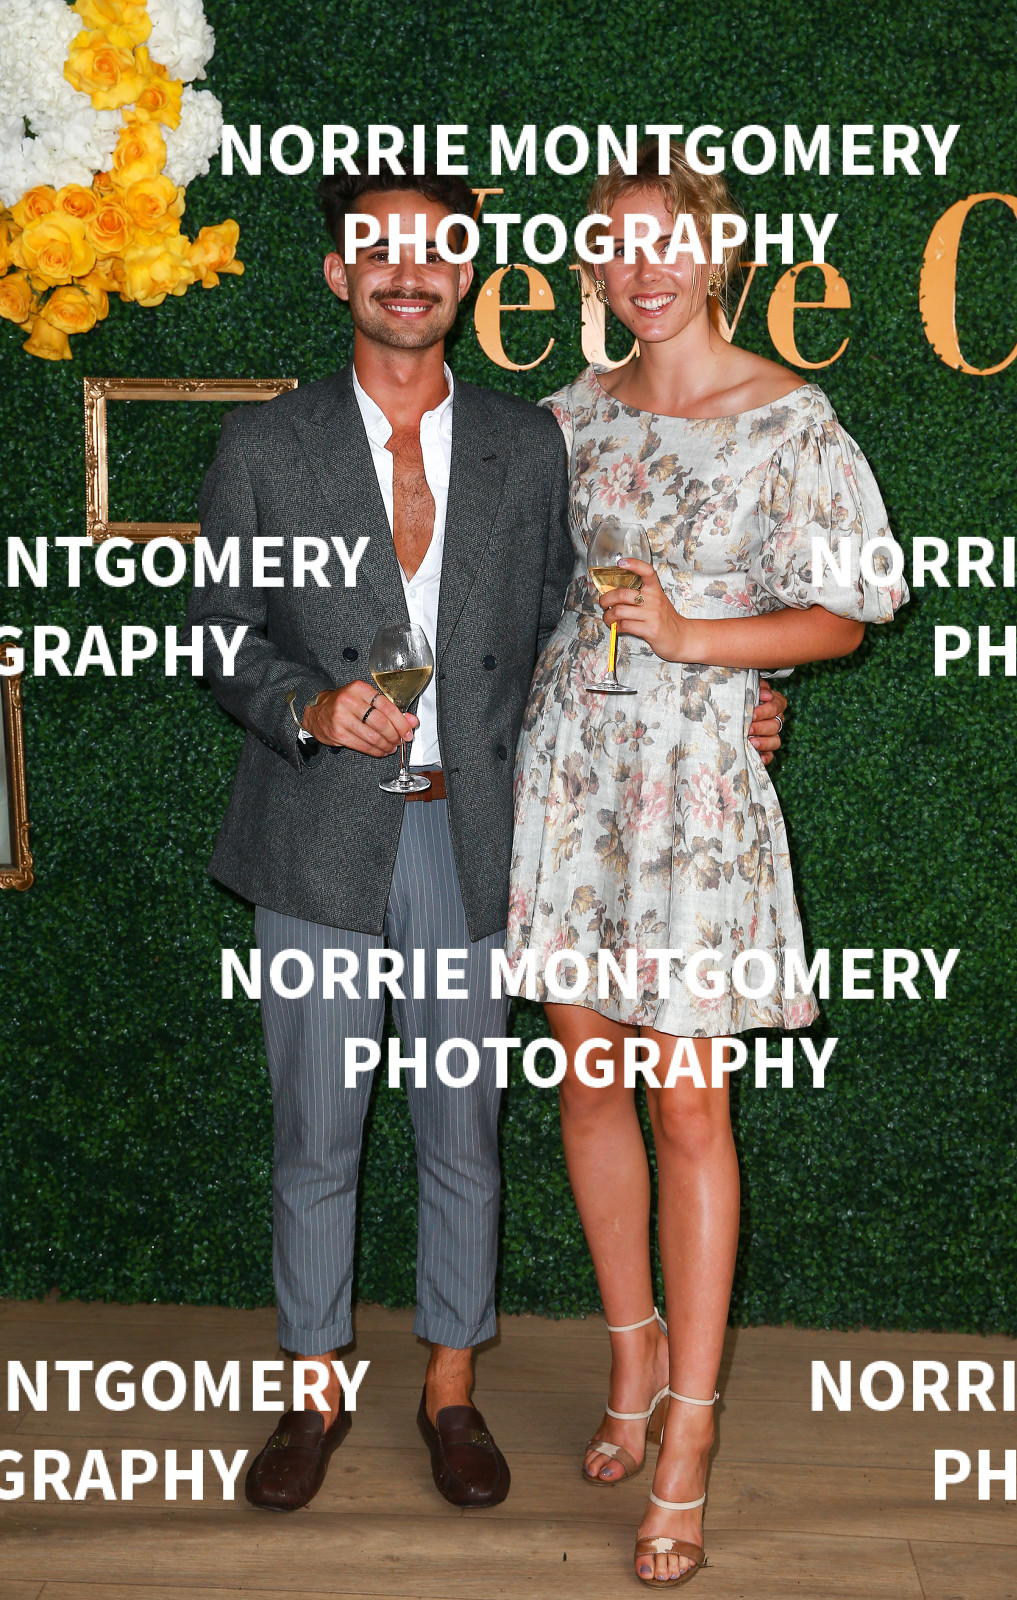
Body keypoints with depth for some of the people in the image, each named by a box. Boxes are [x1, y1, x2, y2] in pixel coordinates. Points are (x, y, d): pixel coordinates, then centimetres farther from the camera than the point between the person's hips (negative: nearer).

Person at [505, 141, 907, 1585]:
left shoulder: (790, 419, -4)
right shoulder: (576, 414, 9)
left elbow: (843, 615, -4)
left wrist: (691, 635, -15)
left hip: (696, 777, -4)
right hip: (566, 764, 5)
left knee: (687, 1105, -1)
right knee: (590, 1075, 11)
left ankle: (686, 1439, 12)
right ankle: (636, 1354, 31)